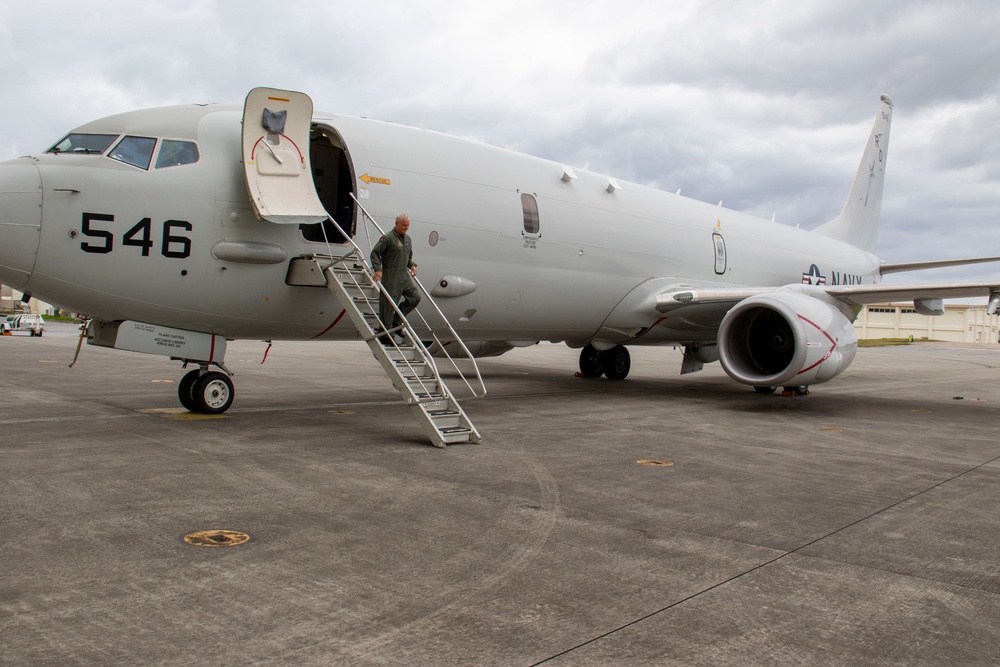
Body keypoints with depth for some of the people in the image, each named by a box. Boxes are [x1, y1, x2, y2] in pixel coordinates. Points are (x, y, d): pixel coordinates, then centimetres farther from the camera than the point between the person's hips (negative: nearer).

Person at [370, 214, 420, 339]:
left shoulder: (407, 239, 15)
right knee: (389, 303, -3)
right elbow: (375, 253, -11)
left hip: (404, 275, 8)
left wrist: (412, 265, 7)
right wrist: (378, 270, -21)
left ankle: (396, 319, 16)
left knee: (415, 297, 3)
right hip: (390, 275, -8)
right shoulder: (388, 238, -10)